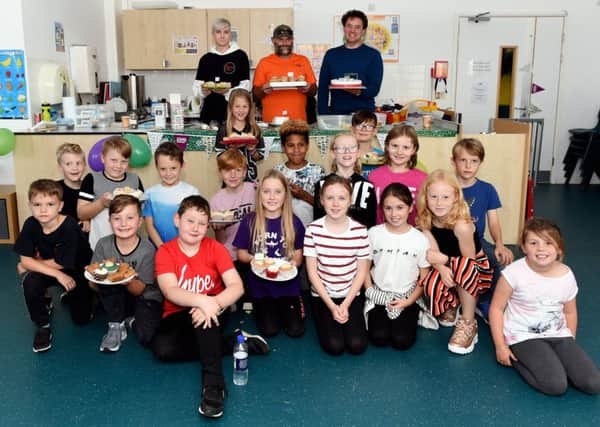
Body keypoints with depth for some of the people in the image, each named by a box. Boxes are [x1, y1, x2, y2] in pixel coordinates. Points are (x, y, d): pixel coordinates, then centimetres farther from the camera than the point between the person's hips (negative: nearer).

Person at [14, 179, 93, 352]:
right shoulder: (30, 224, -18)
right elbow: (25, 260, -18)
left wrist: (29, 265, -15)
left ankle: (69, 295, 34)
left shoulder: (69, 227, -31)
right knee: (30, 281, -31)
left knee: (81, 318, -1)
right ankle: (42, 325, -5)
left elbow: (59, 264, -26)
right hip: (47, 270, 3)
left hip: (77, 271, -2)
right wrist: (58, 275, -28)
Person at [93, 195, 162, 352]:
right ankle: (116, 326, -8)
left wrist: (128, 281, -38)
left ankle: (132, 320, 9)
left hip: (146, 297, -2)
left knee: (146, 336, -27)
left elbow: (139, 290, -16)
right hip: (116, 298, 2)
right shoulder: (103, 244, -11)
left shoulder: (147, 250, -18)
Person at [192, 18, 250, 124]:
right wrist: (203, 91, -9)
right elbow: (196, 87, 13)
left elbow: (245, 86, -3)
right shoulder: (206, 58, 14)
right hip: (209, 112, 3)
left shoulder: (240, 55, 4)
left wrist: (228, 91, -19)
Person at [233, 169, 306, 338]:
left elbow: (298, 256, 2)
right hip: (260, 285, 0)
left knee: (295, 330, -6)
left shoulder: (294, 222, -6)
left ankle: (282, 308, 26)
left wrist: (294, 262, -21)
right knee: (269, 330, -8)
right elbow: (241, 254, 1)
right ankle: (260, 307, 25)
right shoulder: (249, 221, -8)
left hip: (287, 284, 1)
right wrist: (252, 258, -20)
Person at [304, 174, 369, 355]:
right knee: (334, 346, -15)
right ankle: (323, 318, 15)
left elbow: (362, 271, -2)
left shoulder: (360, 231, -8)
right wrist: (331, 305, -11)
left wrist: (345, 304, -10)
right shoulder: (313, 229, -10)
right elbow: (312, 271, -7)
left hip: (352, 295, 1)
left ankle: (352, 318, 16)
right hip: (322, 295, -1)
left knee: (357, 345, -14)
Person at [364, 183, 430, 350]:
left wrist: (408, 302, -10)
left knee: (402, 341, -17)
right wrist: (371, 292, -7)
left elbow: (424, 278, 0)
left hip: (407, 297, 0)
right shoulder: (373, 233, -4)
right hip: (379, 295, 1)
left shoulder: (420, 239, -5)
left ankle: (412, 316, 12)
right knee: (379, 338, -18)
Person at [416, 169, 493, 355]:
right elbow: (433, 253, -14)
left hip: (477, 269, -4)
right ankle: (451, 304, 8)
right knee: (431, 284, -30)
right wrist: (442, 268, -33)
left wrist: (444, 260, -22)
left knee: (463, 268, -40)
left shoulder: (462, 225, -28)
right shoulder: (426, 220, -11)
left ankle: (468, 323, -20)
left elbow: (469, 261, -19)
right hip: (450, 268, 4)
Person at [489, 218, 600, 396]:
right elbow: (496, 308, -9)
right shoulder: (514, 273, -17)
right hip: (523, 337, -4)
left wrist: (571, 345, 11)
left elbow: (570, 312, 13)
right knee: (556, 385, -23)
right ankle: (517, 359, 1)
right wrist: (500, 346, -11)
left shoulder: (567, 276, -4)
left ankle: (552, 360, 10)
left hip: (558, 335, 4)